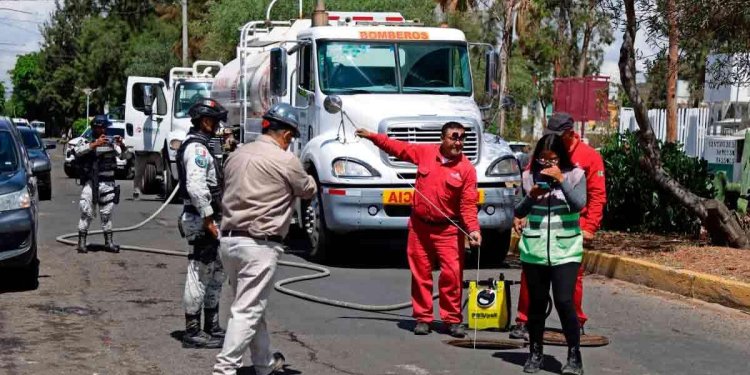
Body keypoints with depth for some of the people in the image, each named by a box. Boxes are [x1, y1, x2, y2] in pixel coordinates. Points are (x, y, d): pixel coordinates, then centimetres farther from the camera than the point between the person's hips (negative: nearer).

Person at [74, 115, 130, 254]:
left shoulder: (111, 142, 8)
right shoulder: (85, 141, 2)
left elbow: (125, 155, 3)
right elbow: (78, 151, -19)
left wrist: (121, 145, -18)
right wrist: (95, 144, -29)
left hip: (108, 183, 3)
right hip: (91, 183, -3)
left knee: (107, 214, 10)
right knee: (86, 212, -5)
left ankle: (108, 241, 17)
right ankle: (81, 242, 0)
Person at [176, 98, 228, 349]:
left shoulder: (200, 146, 20)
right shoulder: (196, 148, -15)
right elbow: (196, 187, -26)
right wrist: (208, 219, -24)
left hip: (207, 218, 11)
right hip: (201, 220, -11)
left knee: (215, 273, 18)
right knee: (199, 275, -6)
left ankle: (212, 327, 28)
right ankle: (192, 332, -1)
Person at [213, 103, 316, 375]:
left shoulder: (237, 154, 9)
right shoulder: (285, 161, -10)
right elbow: (309, 191, 5)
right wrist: (306, 176, 26)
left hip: (229, 239, 8)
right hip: (259, 244, -8)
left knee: (252, 307, 19)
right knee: (247, 311, -5)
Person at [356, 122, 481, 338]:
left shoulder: (466, 168, -7)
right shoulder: (425, 153, 2)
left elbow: (468, 204, -10)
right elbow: (398, 148, 15)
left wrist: (473, 229, -23)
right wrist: (373, 136, 12)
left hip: (447, 229, -3)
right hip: (419, 225, 3)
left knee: (452, 274, -7)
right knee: (421, 273, 7)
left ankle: (453, 320, 3)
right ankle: (422, 318, 16)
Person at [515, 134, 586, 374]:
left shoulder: (575, 175, 0)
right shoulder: (529, 175, 5)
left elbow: (579, 205, -13)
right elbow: (518, 213, 8)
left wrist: (561, 179, -17)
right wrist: (530, 196, -10)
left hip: (566, 250, -2)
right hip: (534, 250, 2)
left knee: (564, 302, -11)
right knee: (536, 303, 7)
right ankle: (535, 353, 20)